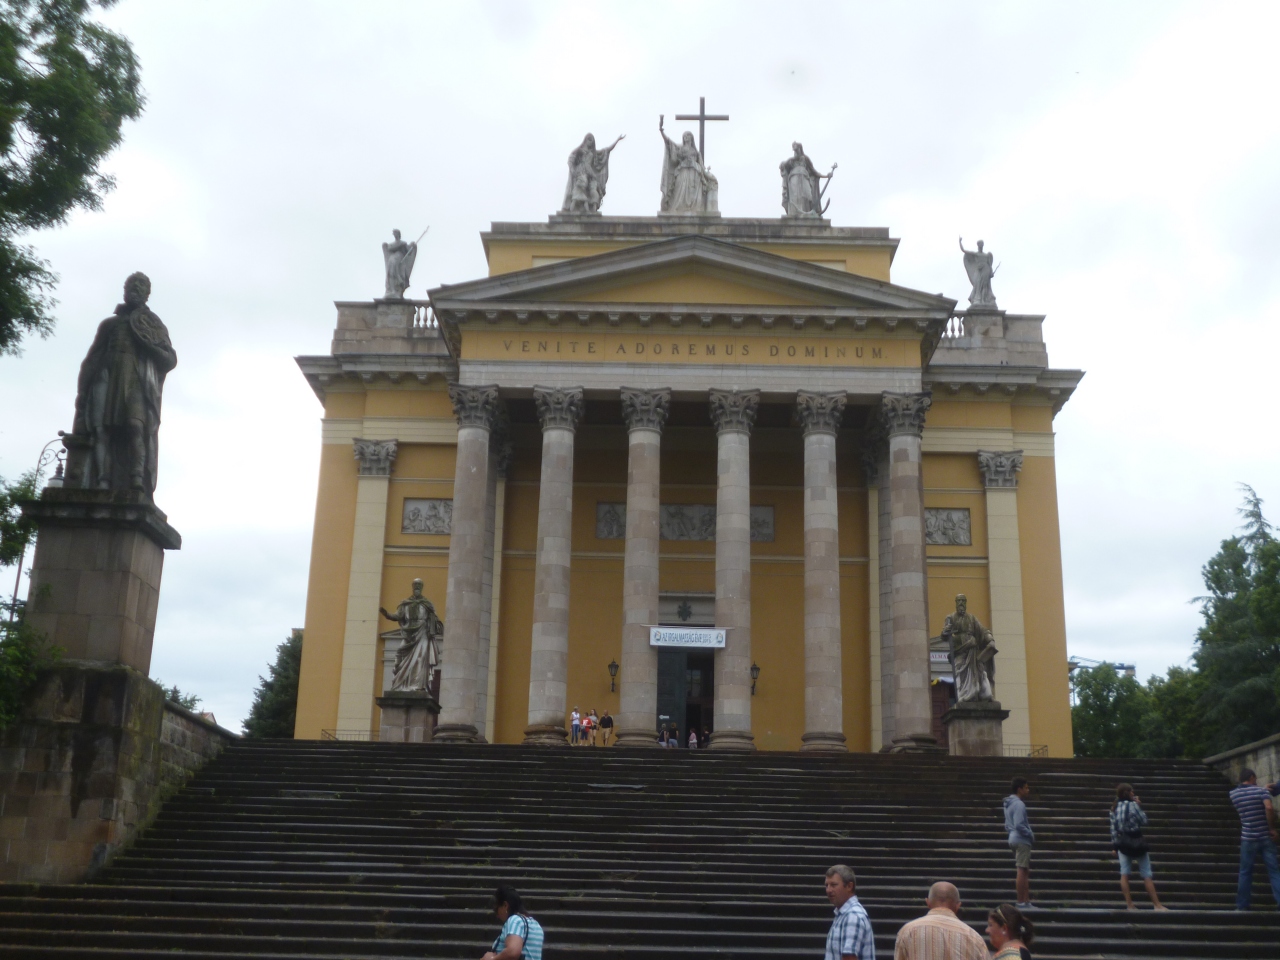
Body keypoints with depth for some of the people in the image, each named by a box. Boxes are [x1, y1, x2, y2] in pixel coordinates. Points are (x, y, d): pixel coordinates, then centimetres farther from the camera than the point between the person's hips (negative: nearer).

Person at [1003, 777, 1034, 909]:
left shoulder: (1009, 804, 15)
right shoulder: (1019, 804, -16)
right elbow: (1019, 825, -23)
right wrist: (1031, 835, -11)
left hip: (1014, 838, 10)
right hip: (1022, 840, -10)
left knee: (1025, 871, 14)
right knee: (1022, 871, -6)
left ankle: (1026, 900, 18)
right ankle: (1021, 902, -4)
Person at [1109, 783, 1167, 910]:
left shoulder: (1114, 808, 5)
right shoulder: (1133, 805, -13)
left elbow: (1113, 828, 4)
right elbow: (1144, 821, -7)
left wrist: (1114, 845, 9)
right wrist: (1139, 807, 3)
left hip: (1122, 843, 5)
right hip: (1137, 842, -5)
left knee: (1124, 874, 3)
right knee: (1147, 875, 2)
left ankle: (1129, 904, 1)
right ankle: (1157, 904, 6)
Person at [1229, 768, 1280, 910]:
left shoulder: (1234, 794, 6)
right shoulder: (1261, 790, -4)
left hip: (1248, 839, 2)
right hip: (1266, 838, -2)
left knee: (1245, 873, 9)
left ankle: (1242, 905, 11)